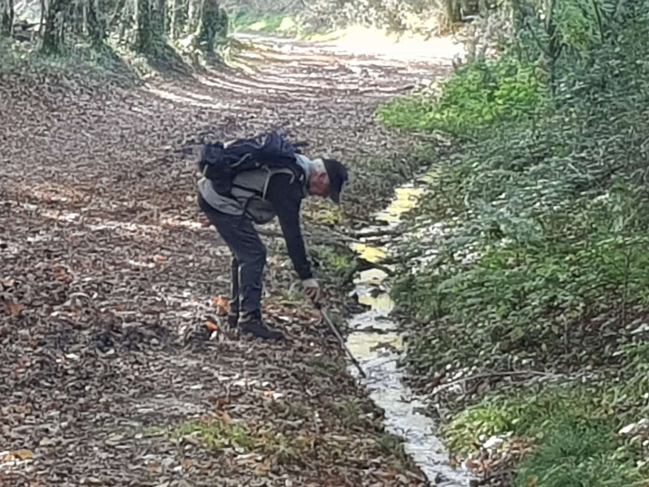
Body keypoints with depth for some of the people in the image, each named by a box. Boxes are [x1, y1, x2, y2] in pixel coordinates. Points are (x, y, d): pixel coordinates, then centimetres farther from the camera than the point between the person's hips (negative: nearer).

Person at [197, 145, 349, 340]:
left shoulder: (297, 164, 7)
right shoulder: (288, 183, -23)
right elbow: (292, 233, -22)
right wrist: (307, 277, -18)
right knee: (253, 255, -8)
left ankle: (237, 311, 26)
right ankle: (249, 318, -5)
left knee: (245, 253, 17)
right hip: (221, 203, -10)